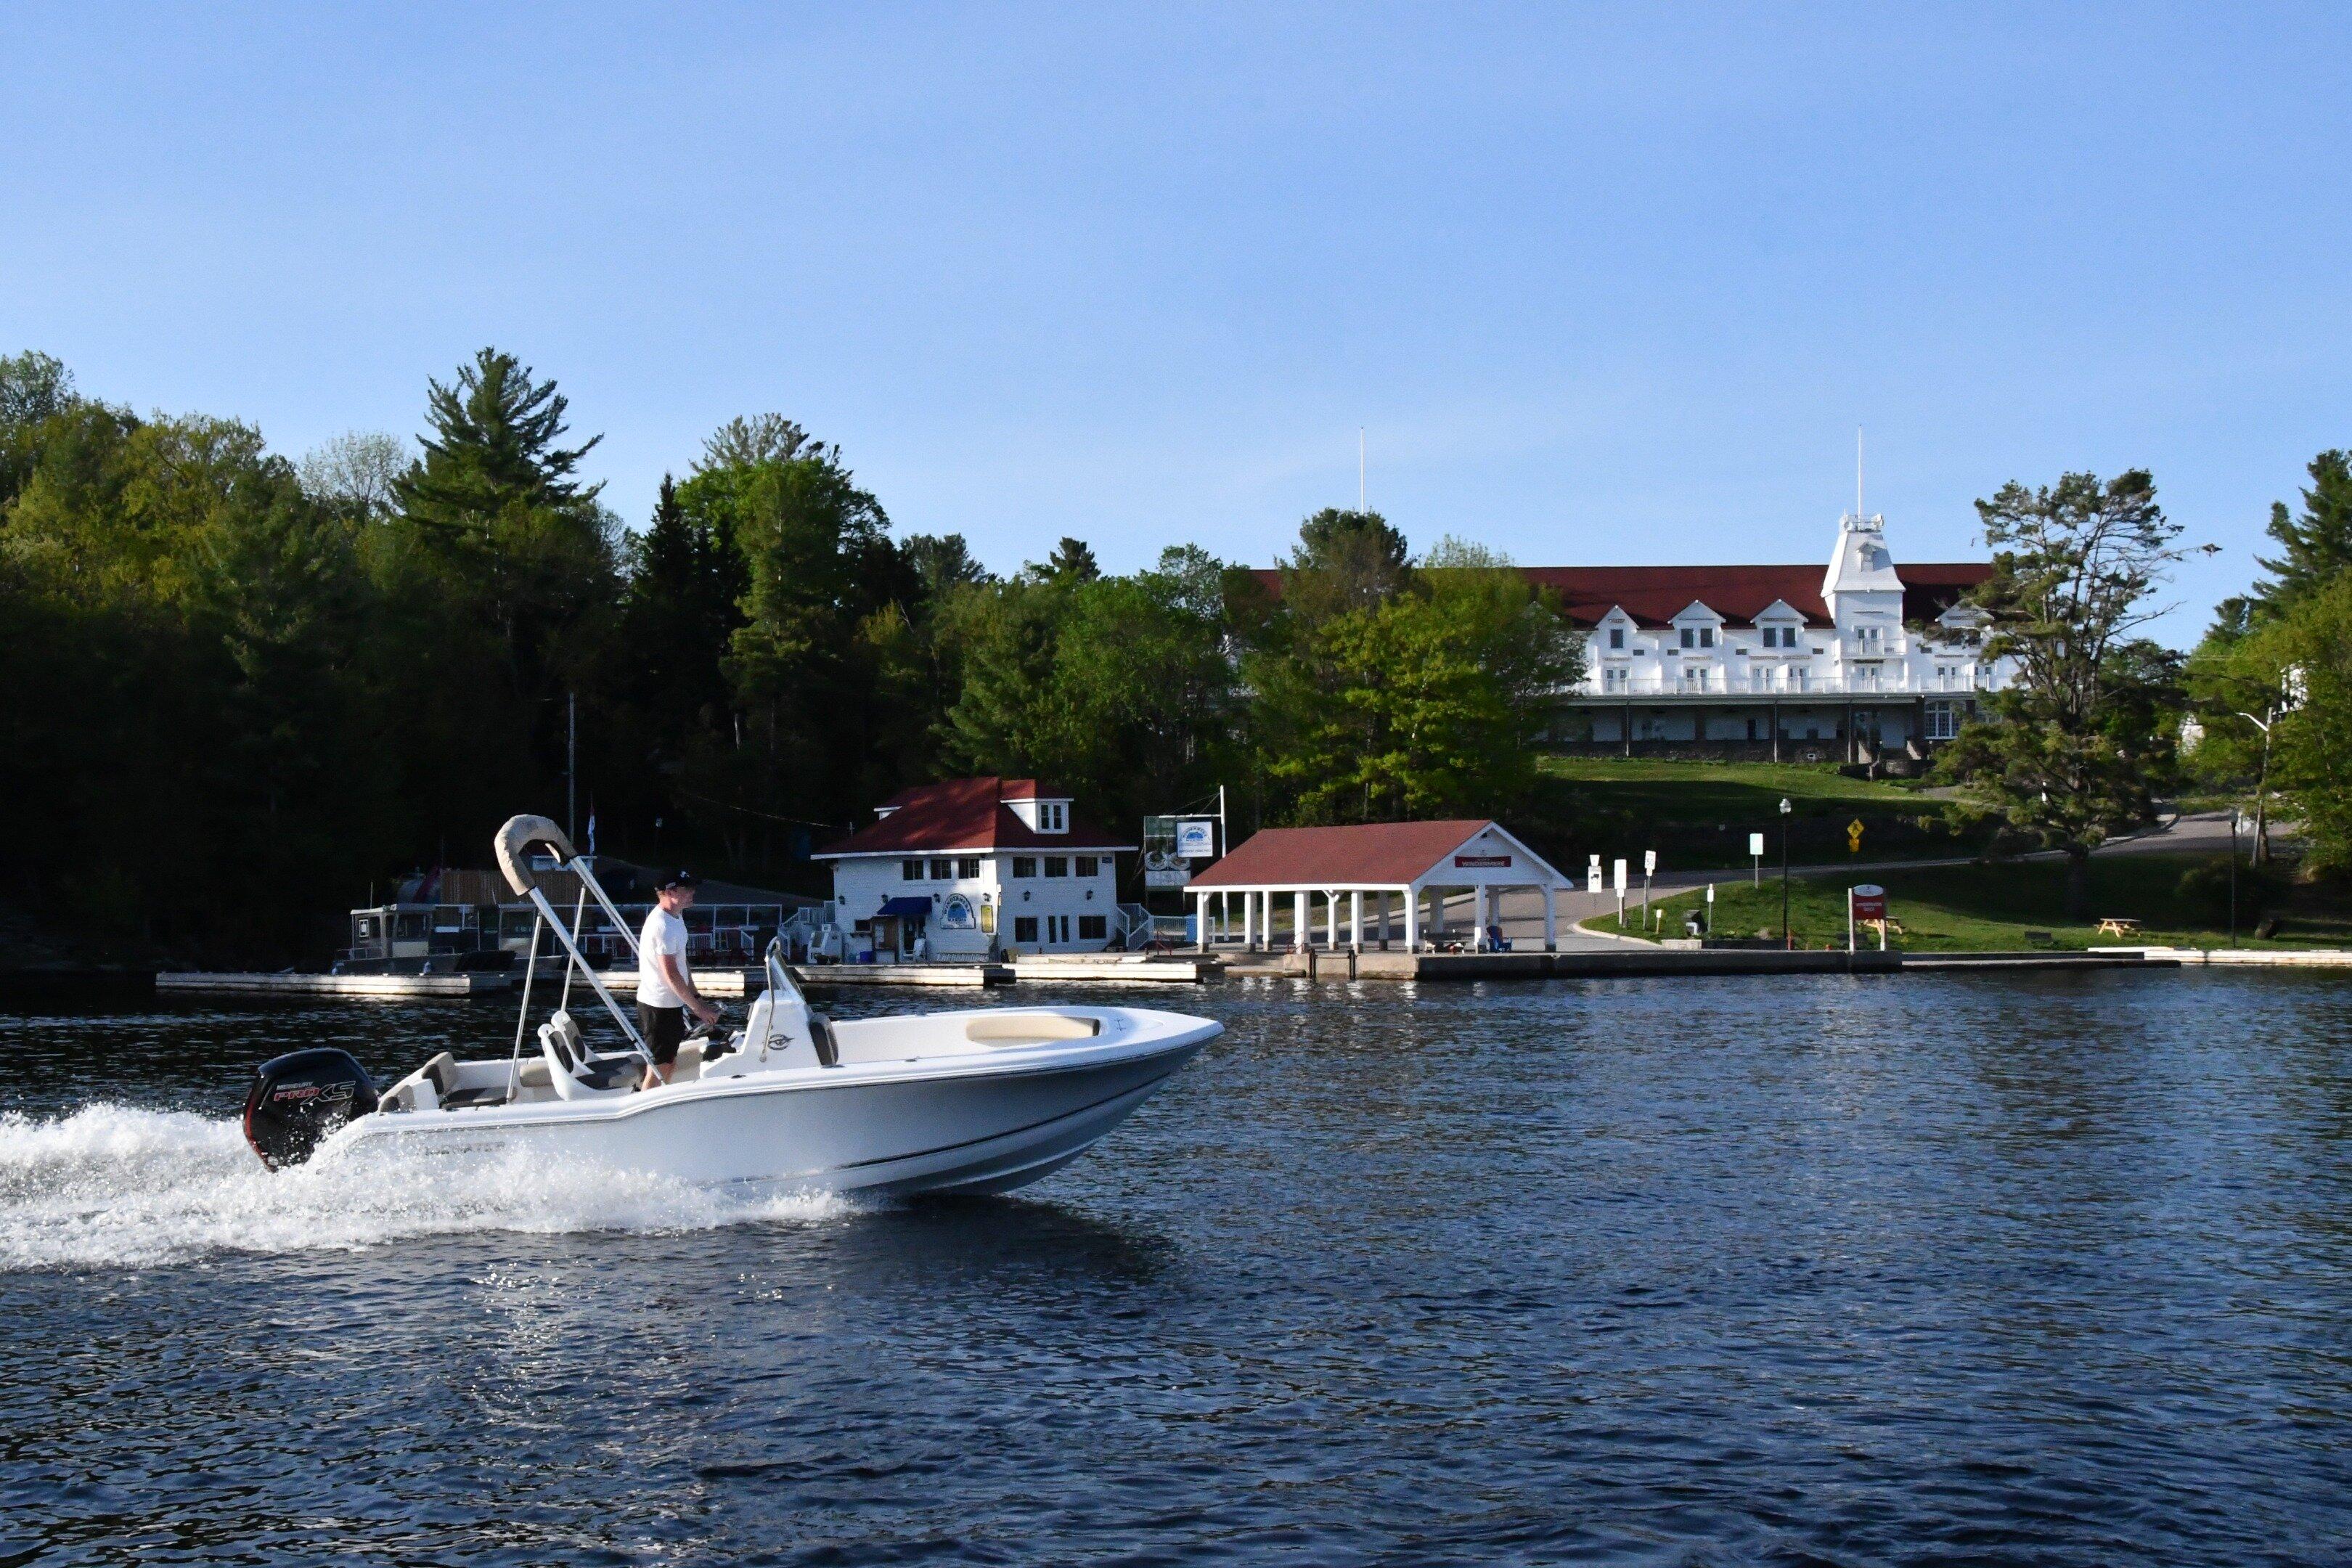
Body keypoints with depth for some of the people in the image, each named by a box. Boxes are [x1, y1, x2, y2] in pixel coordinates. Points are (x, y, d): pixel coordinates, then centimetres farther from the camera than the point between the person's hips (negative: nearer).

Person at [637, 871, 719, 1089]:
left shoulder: (675, 917, 9)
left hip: (671, 1003, 10)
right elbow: (671, 974, -23)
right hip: (658, 1006, -10)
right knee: (660, 1068, -3)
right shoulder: (662, 925, -22)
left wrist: (697, 997, 12)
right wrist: (698, 1007, -18)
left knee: (669, 1064, 17)